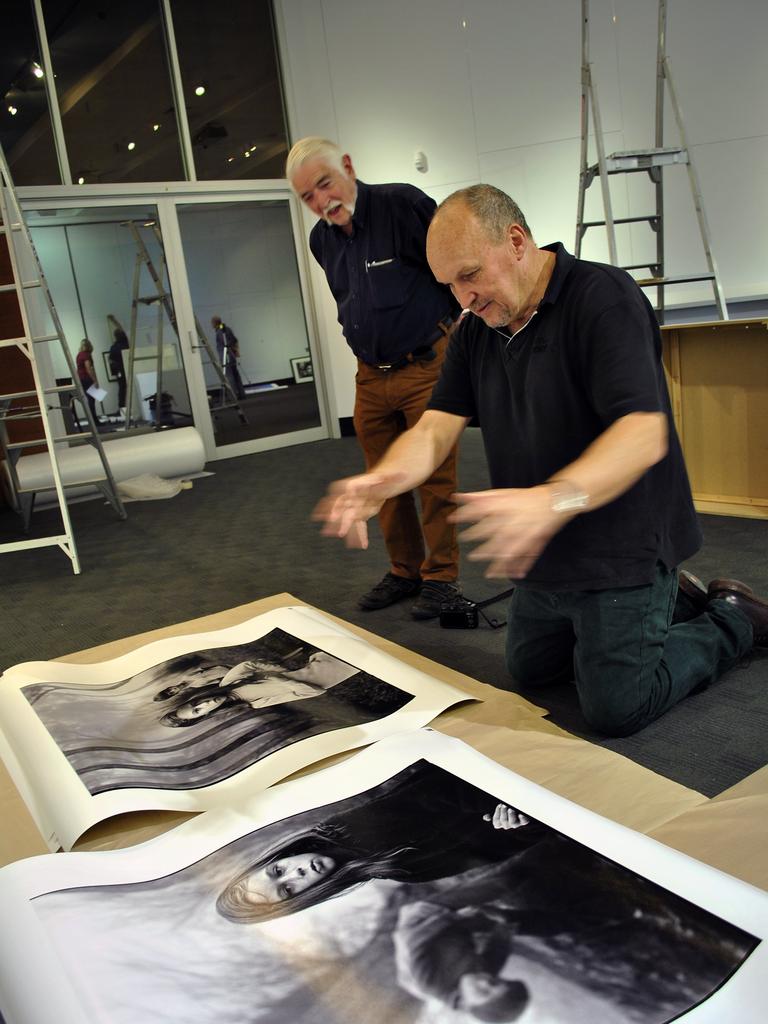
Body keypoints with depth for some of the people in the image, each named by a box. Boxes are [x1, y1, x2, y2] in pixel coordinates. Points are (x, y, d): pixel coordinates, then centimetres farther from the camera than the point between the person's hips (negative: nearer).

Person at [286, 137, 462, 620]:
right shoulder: (321, 241, 8)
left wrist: (451, 329, -3)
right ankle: (405, 571, 26)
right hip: (371, 377, 7)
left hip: (426, 367, -6)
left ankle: (441, 576, 12)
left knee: (435, 478, -1)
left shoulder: (403, 204, -13)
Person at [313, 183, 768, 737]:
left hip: (623, 551, -8)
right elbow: (435, 426, -6)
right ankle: (669, 600, 34)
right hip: (546, 554, 8)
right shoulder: (476, 330, 4)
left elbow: (644, 433, -31)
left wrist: (554, 499, -49)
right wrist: (380, 480, -28)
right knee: (528, 675, 22)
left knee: (617, 710, -1)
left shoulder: (604, 297, -20)